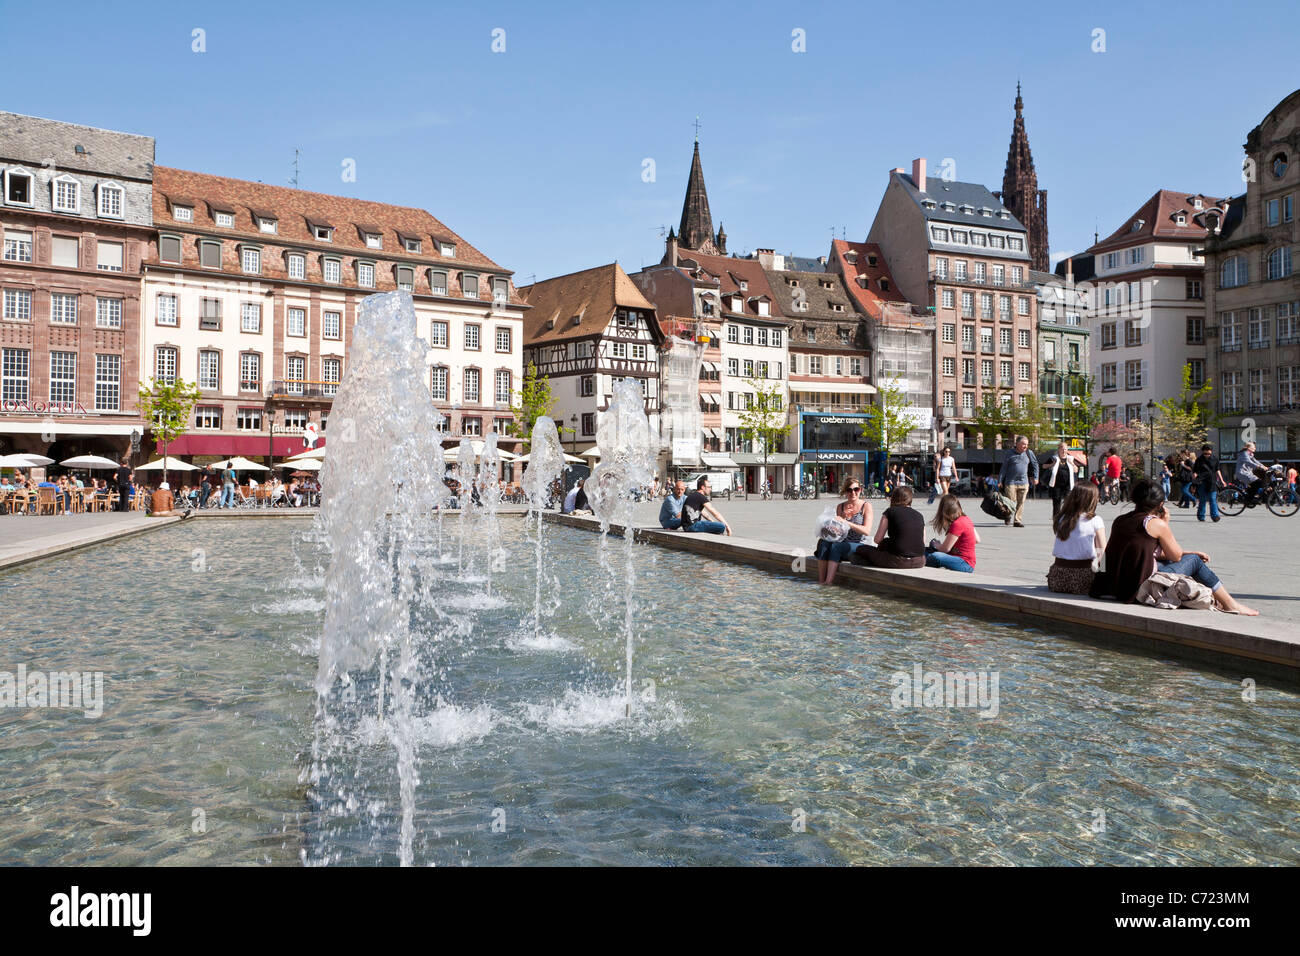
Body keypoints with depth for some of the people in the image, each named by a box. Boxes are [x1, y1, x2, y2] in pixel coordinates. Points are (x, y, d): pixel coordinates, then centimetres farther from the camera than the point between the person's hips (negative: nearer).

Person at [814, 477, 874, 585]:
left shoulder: (866, 506, -1)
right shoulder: (840, 507, 13)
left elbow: (867, 531, -13)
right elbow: (836, 531, 10)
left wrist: (846, 522, -22)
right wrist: (843, 515, -6)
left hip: (859, 545, -4)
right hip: (842, 543, 4)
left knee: (836, 546, -32)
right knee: (823, 542, -26)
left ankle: (829, 582, -39)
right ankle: (820, 581, -32)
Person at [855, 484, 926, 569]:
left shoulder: (890, 512, 3)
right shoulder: (919, 515, 15)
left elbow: (877, 539, 0)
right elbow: (923, 542, 17)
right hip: (919, 562, 3)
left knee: (861, 549, 18)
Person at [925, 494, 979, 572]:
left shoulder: (957, 524, -20)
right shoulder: (966, 519, 7)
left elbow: (945, 549, -17)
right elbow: (977, 540, 19)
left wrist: (936, 544, 5)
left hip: (965, 565, -10)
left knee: (935, 557, -34)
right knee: (926, 551, 12)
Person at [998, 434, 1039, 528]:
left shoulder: (1029, 453, 6)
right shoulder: (1010, 454, -1)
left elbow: (1035, 464, 19)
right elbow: (1004, 468, 2)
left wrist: (1035, 477, 16)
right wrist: (1000, 481, 0)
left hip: (1024, 482, 2)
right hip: (1010, 482, -2)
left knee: (1021, 503, 1)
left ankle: (1018, 521, 8)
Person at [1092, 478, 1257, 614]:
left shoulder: (1119, 521, 9)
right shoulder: (1156, 524, -11)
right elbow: (1176, 556, 2)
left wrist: (1189, 553, 23)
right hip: (1144, 587, -7)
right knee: (1194, 560, 14)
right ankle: (1229, 603, 25)